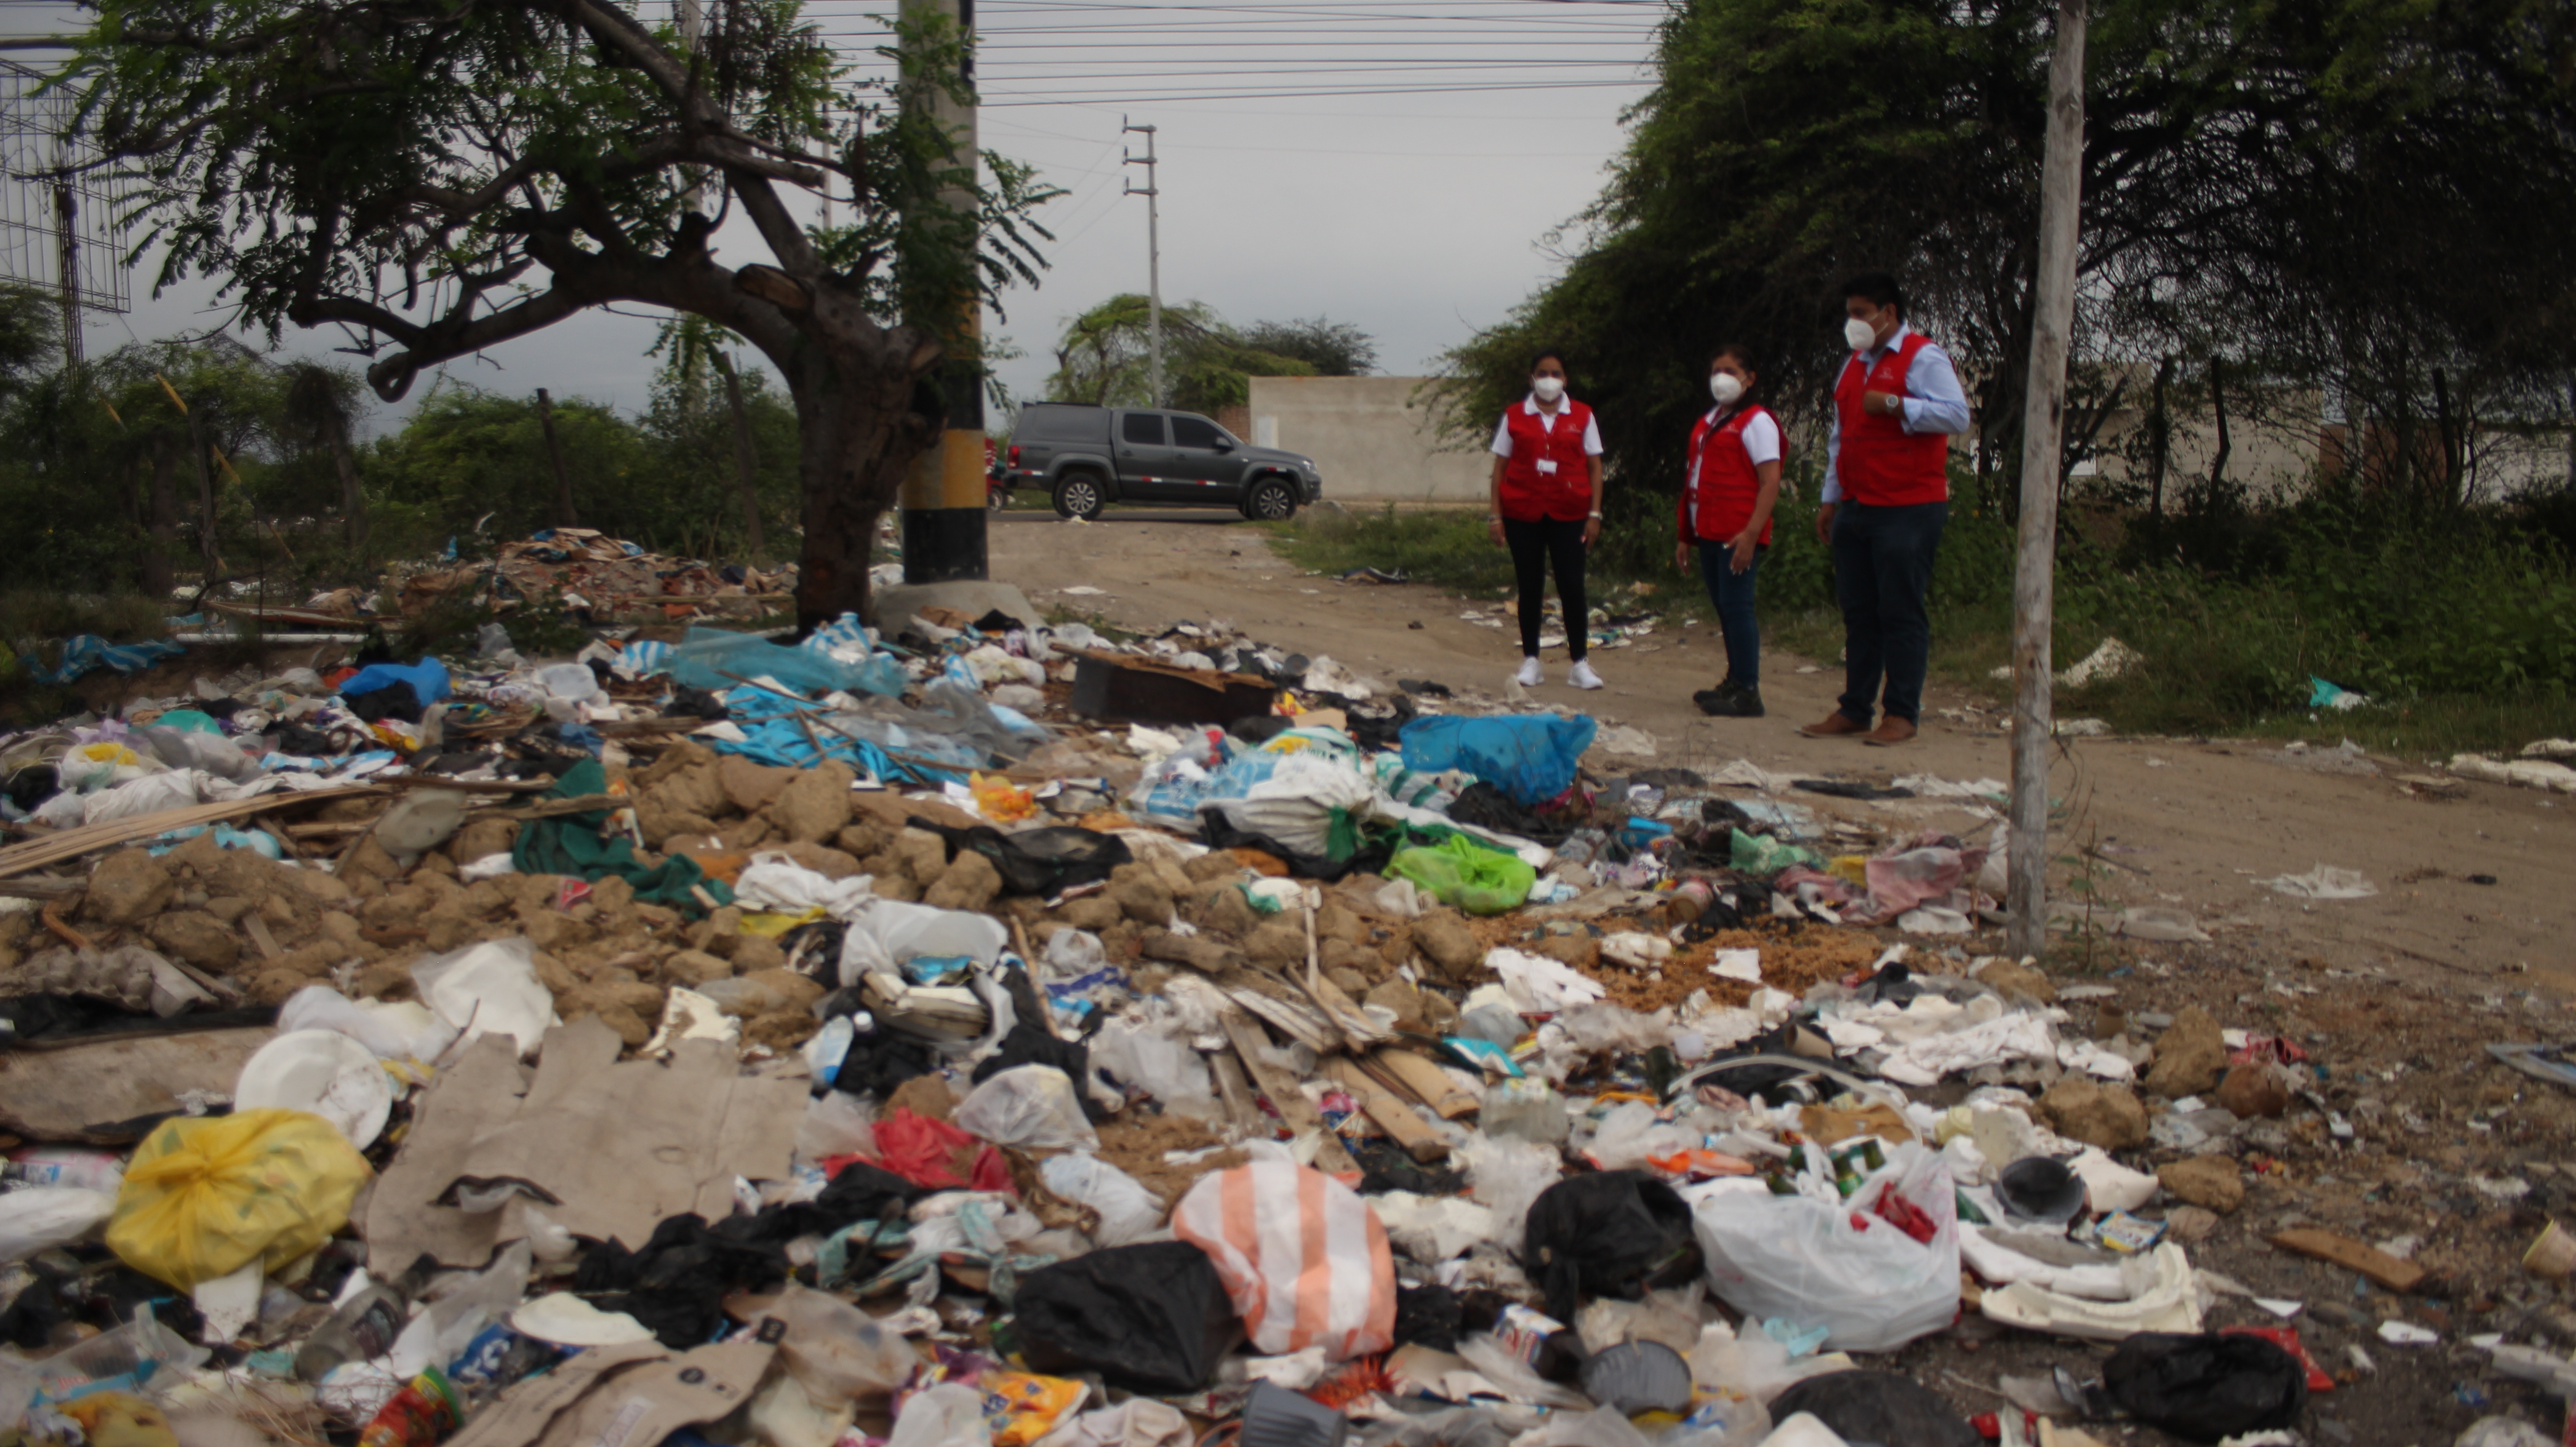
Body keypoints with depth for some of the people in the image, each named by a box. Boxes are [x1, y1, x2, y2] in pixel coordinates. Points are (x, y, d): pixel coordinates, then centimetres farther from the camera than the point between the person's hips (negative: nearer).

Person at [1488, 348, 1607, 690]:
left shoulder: (1582, 416, 5)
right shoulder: (1514, 417, 5)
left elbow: (1594, 466, 6)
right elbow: (1500, 466, 5)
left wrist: (1595, 513, -2)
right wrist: (1496, 516, -1)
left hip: (1569, 514, 0)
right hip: (1523, 513, 0)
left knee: (1572, 586, -2)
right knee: (1530, 587, 5)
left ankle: (1580, 664, 4)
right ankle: (1530, 661, 13)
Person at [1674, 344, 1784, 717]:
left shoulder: (1756, 421, -5)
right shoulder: (1708, 423, 19)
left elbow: (1770, 483, -13)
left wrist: (1751, 534, -22)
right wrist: (1686, 537, 18)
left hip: (1738, 535, -8)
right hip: (1709, 532, 8)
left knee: (1737, 606, -10)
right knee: (1723, 607, 11)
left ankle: (1748, 694, -8)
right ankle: (1735, 681, 19)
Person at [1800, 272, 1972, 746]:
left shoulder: (1923, 357, -5)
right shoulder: (1854, 365, 19)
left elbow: (1957, 415, -17)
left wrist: (1894, 406, -22)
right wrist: (1831, 499, 20)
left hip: (1907, 509, -8)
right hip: (1856, 508, 8)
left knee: (1901, 613, -5)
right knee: (1858, 613, 9)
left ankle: (1902, 714, 0)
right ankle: (1855, 709, 14)